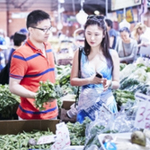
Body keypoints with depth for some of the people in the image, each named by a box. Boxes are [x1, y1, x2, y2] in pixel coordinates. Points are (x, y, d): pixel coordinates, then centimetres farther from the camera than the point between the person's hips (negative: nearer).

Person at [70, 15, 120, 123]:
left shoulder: (112, 54, -1)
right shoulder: (80, 53, 0)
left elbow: (117, 83, 2)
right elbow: (73, 81, 1)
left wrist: (109, 83, -19)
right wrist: (90, 80, -16)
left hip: (107, 104, 0)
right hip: (86, 104, 0)